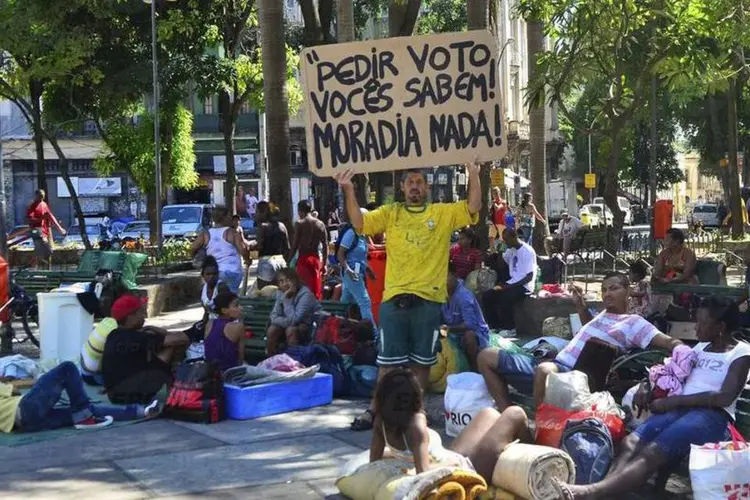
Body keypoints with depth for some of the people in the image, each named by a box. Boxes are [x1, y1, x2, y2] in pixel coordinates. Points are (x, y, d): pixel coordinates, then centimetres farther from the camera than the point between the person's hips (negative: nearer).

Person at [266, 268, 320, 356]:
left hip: (309, 327, -5)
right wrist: (287, 321, -27)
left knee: (291, 330, -33)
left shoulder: (305, 294, -24)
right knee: (272, 330, -20)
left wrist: (286, 299, -29)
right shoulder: (280, 293, -3)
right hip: (291, 325, 5)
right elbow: (274, 317, -9)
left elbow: (294, 319, -30)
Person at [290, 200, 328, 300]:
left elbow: (295, 244, -9)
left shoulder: (299, 223, -5)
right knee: (316, 289, 10)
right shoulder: (320, 224, 8)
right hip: (316, 258, 4)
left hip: (303, 259, -4)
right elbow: (325, 245, 7)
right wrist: (324, 264, 12)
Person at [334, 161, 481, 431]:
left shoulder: (444, 213, 7)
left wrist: (473, 175, -13)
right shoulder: (390, 213, 8)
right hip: (394, 297, 0)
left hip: (429, 299, 0)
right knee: (388, 360, 6)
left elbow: (473, 208, -3)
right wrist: (349, 191, -11)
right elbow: (359, 223, 0)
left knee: (421, 361, 9)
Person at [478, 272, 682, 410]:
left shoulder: (634, 323, 2)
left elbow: (669, 342, -9)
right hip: (553, 364, 9)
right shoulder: (603, 314, 26)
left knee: (545, 370, -47)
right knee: (487, 357, 6)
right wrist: (581, 307, 39)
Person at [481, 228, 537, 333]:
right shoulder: (511, 250, 10)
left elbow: (529, 277, -20)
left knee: (503, 298, -31)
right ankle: (495, 326, 1)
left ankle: (510, 328, -14)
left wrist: (510, 286, -24)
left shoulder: (528, 251, -15)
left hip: (524, 286, -8)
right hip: (512, 283, 8)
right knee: (487, 296, -7)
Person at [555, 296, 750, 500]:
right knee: (630, 443, -26)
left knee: (651, 453, -33)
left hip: (712, 416, -7)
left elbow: (725, 398, -10)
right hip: (680, 408, 7)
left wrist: (672, 401, -10)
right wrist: (647, 384, 8)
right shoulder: (701, 347, 26)